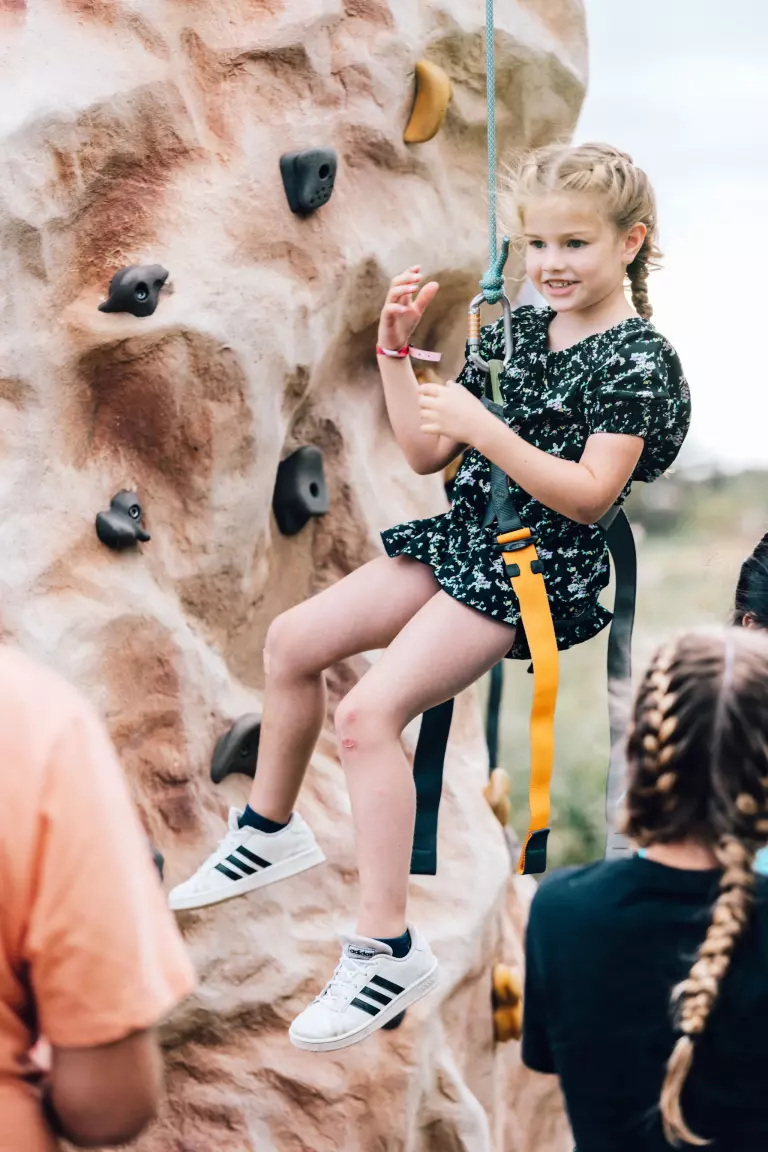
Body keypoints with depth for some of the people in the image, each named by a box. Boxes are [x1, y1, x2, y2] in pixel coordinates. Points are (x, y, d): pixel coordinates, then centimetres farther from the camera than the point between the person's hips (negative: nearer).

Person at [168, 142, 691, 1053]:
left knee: (369, 711, -22)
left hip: (540, 569, -9)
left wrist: (481, 427, -26)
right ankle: (270, 831, 29)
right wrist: (396, 350, 0)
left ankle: (388, 949, -18)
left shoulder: (637, 360, -13)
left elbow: (588, 496, -21)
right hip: (466, 536, 9)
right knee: (293, 639, 9)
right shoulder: (514, 332, 10)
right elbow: (426, 454, 10)